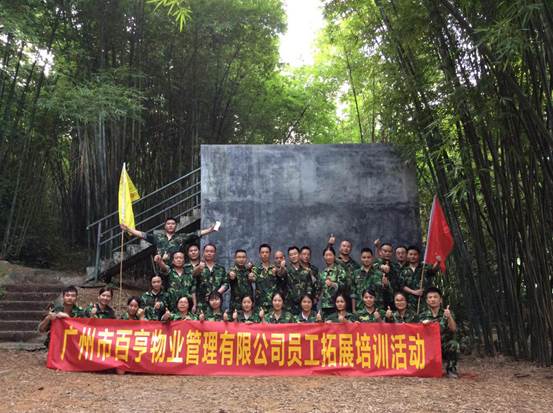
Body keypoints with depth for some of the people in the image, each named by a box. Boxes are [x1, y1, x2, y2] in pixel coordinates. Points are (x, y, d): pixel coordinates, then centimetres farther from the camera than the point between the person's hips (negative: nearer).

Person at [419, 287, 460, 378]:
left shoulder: (447, 313, -1)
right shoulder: (423, 315, 3)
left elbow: (453, 329, -16)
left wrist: (449, 317, -35)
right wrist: (423, 325, -24)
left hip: (445, 346, -1)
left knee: (453, 344, -31)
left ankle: (451, 369, -7)